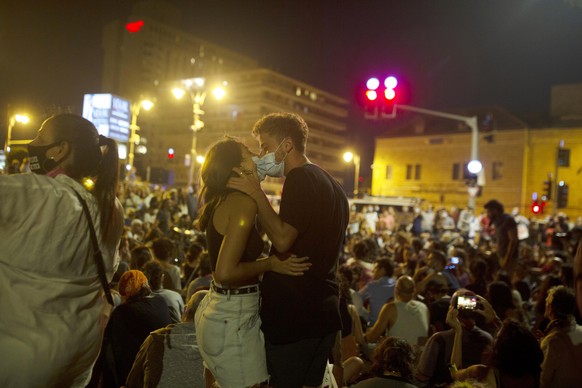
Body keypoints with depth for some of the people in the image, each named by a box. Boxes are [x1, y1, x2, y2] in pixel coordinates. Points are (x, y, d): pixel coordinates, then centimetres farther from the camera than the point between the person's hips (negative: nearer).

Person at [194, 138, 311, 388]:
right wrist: (271, 264, -15)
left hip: (217, 309, 9)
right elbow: (225, 272, -26)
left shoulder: (222, 201, 8)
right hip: (234, 319, -9)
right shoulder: (243, 202, -20)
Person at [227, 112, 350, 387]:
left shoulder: (300, 178, -14)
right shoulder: (332, 184, 17)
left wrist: (256, 193, -16)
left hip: (292, 315, -10)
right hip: (324, 313, 10)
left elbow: (282, 239, -22)